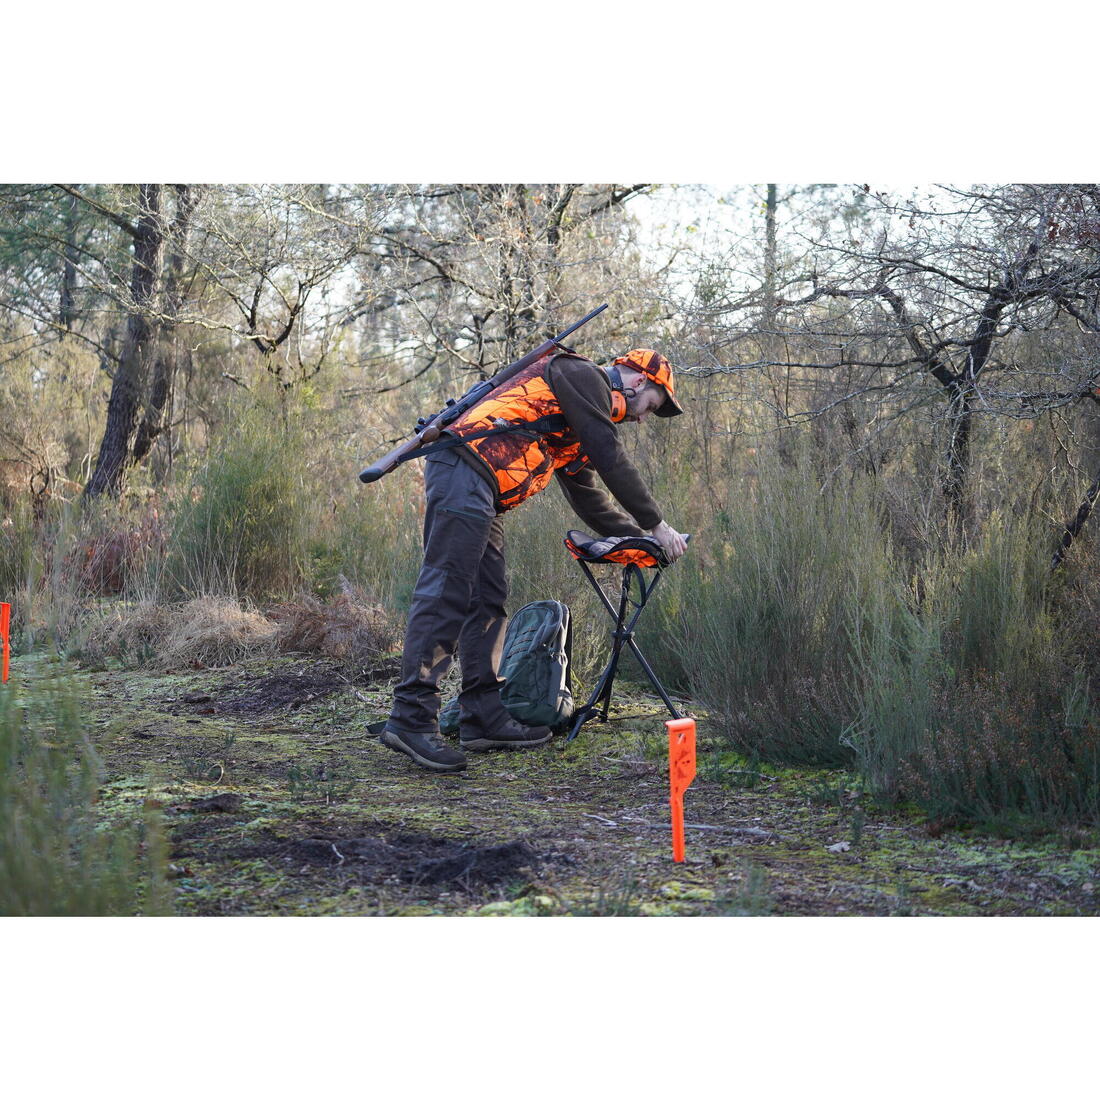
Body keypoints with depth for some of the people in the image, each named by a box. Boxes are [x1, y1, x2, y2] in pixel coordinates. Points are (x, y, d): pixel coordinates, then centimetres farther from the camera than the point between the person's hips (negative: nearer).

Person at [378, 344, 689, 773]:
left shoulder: (583, 416, 31)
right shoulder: (584, 377, 1)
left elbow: (587, 494, 35)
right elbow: (611, 459, -6)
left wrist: (638, 535, 32)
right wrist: (656, 524, 1)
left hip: (480, 494, 11)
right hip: (463, 469, -11)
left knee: (487, 599, 8)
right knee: (446, 590, -16)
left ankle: (484, 717, 9)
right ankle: (411, 717, -20)